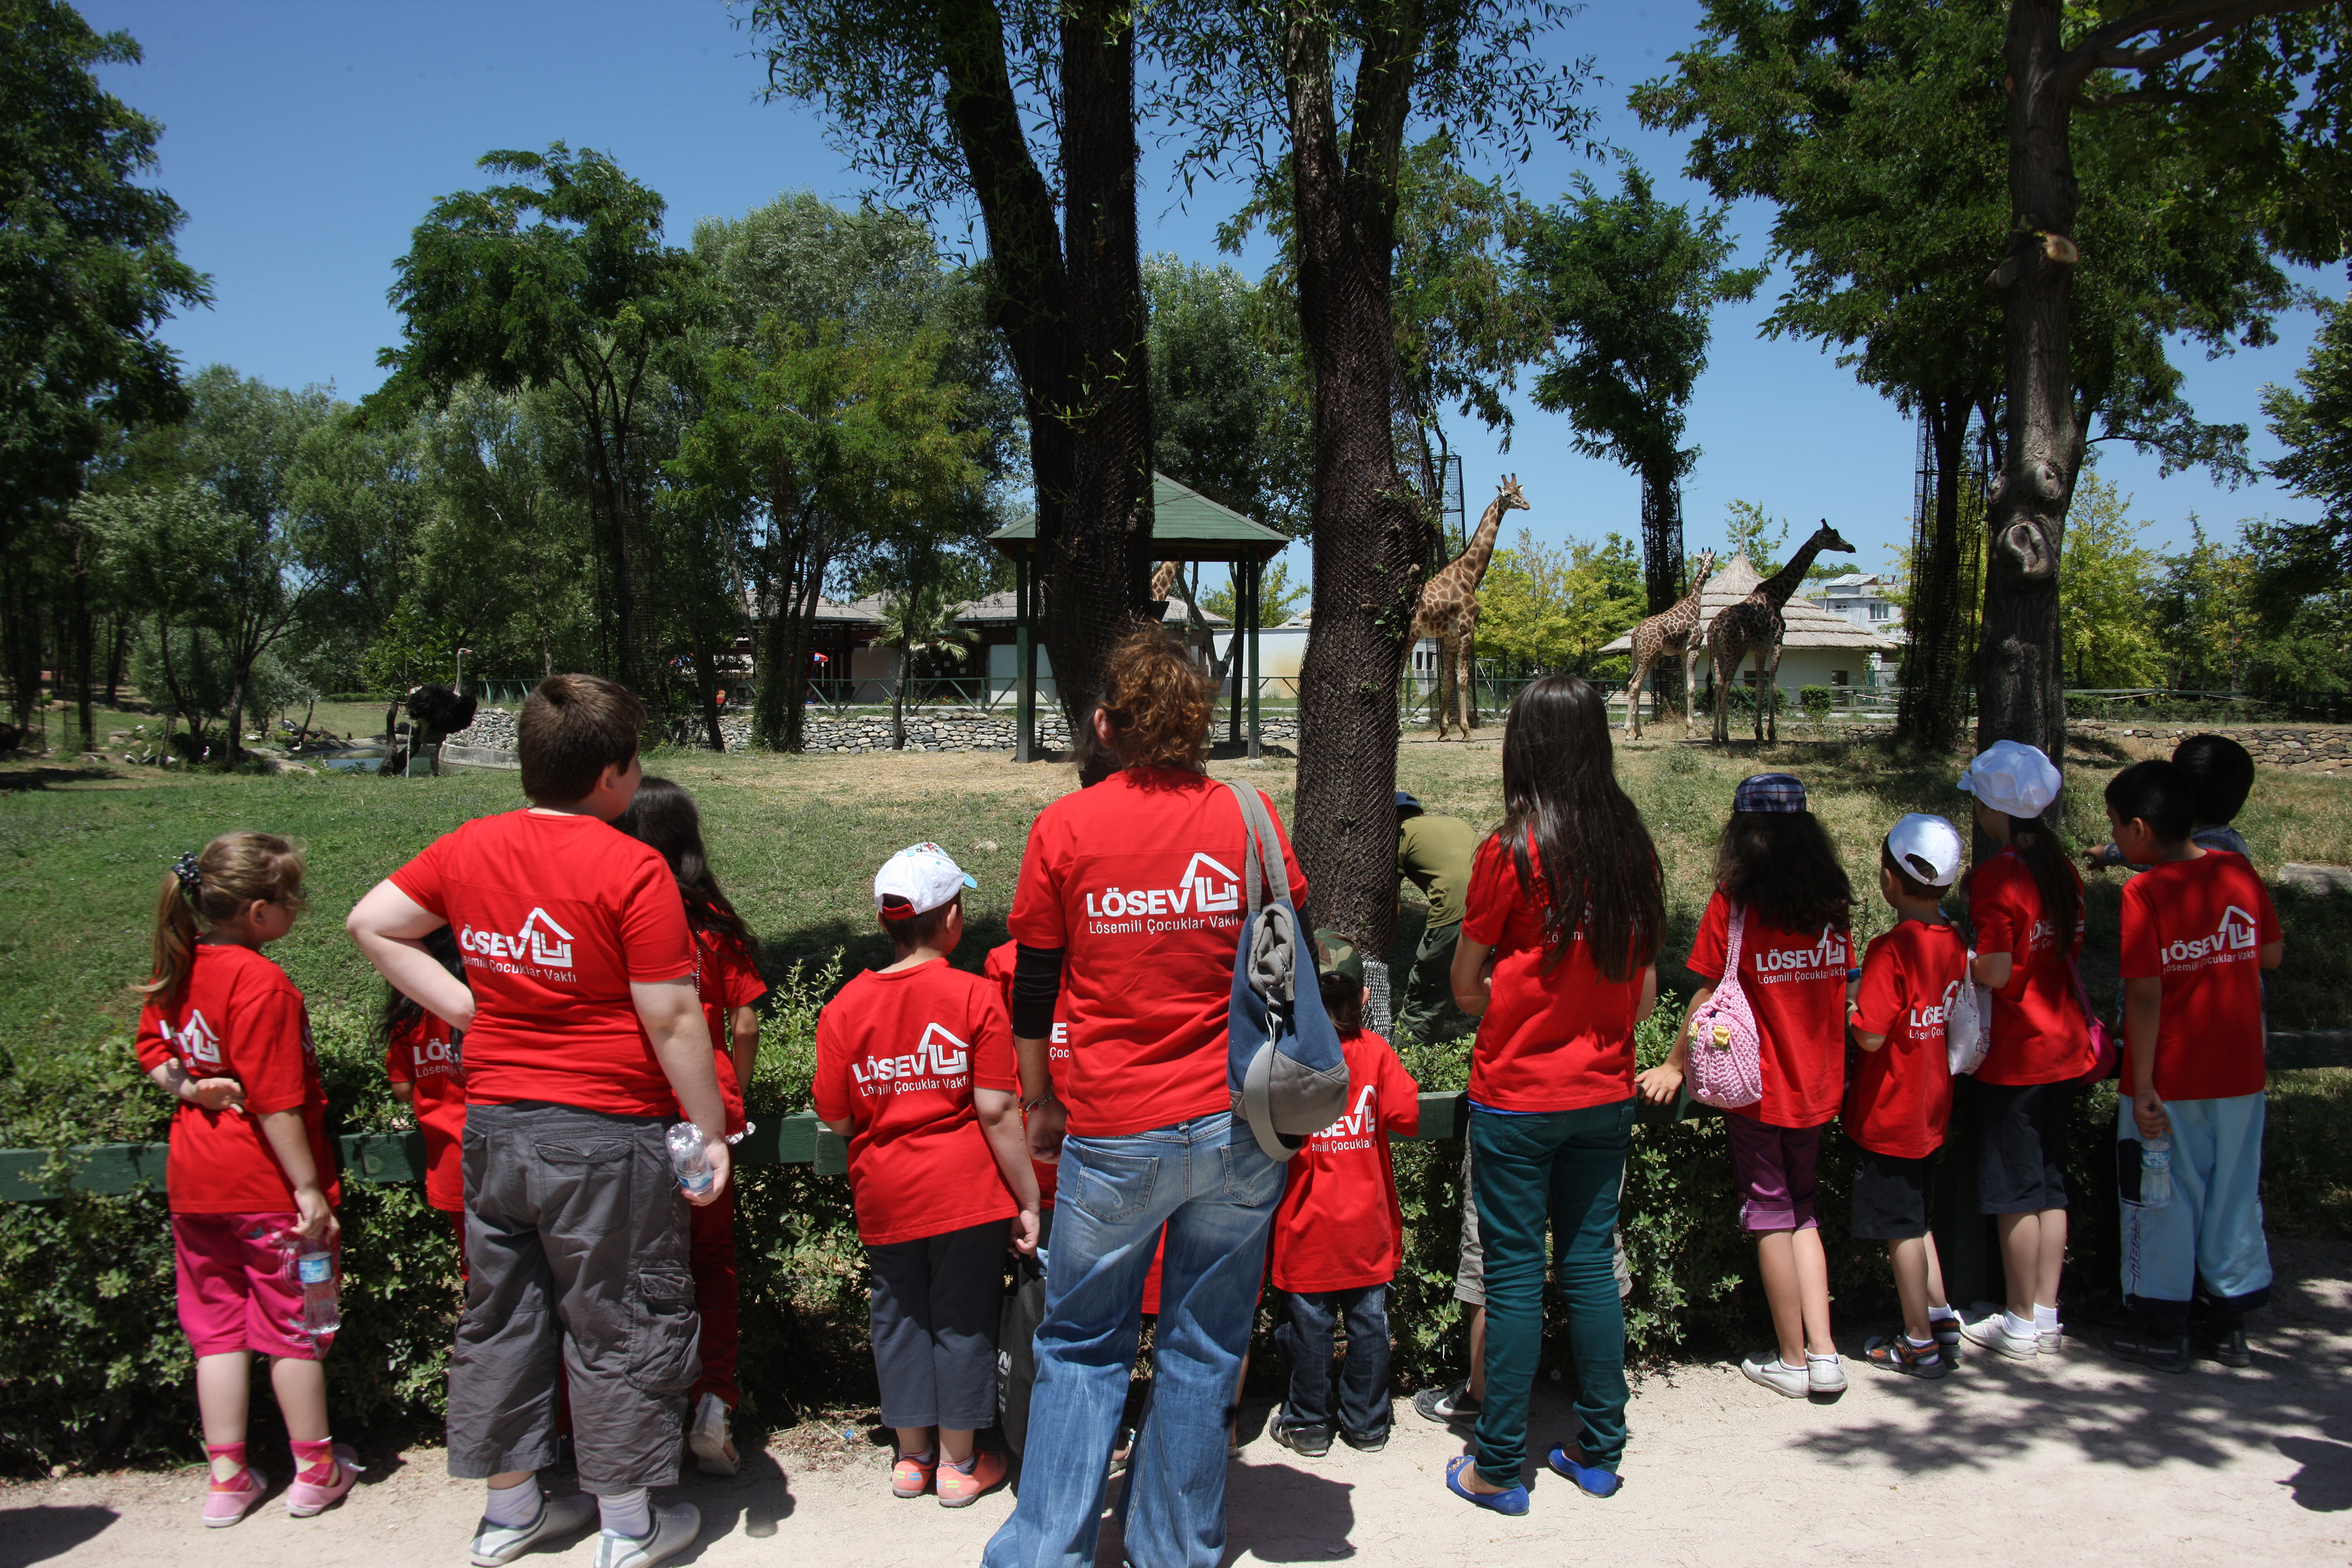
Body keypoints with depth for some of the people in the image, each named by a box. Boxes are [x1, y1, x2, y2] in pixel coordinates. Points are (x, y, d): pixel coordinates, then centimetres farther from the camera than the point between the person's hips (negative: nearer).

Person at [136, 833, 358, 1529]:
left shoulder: (176, 969, 2)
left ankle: (226, 1477, 22)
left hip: (194, 1178, 7)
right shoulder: (261, 983, -22)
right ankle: (315, 1470, 21)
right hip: (268, 1182, -7)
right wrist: (309, 1189, -17)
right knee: (295, 1323, 8)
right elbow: (275, 1102, -22)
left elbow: (153, 1050, 17)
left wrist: (186, 1087, 1)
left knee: (217, 1325, 15)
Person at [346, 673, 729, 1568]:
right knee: (618, 1326, 9)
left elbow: (370, 925, 12)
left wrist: (465, 1007, 9)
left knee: (501, 1317, 18)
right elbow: (673, 1021, -17)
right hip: (605, 1133, -6)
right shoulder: (631, 870, -18)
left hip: (493, 1122, 6)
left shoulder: (469, 849, 1)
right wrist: (710, 1131, -8)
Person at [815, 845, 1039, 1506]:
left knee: (900, 1316, 17)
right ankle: (958, 1462, 22)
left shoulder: (844, 1007, -4)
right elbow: (998, 1112, -15)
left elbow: (838, 1119, 0)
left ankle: (912, 1457, 29)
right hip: (965, 1191, -3)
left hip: (884, 1196, 3)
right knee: (962, 1319, 11)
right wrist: (1028, 1200, -9)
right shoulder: (974, 996, -13)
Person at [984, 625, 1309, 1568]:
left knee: (1081, 1346, 14)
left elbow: (1033, 989, 3)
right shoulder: (1247, 817, -1)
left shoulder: (1064, 828, -3)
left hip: (1113, 1135, -1)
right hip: (1237, 1126, 1)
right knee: (1204, 1350, 13)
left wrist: (1039, 1105, 16)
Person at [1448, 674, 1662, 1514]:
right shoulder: (1631, 845, -1)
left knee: (1514, 1274, 3)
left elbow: (1465, 987, -5)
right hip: (1605, 1092, 5)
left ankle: (1498, 1467, 13)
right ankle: (1598, 1450, 24)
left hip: (1517, 1097, -4)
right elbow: (1644, 984, 8)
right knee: (1590, 1264, 14)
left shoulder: (1512, 850, -15)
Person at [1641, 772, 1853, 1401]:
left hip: (1758, 1087, -4)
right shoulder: (1832, 902, -1)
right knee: (1803, 1212, 17)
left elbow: (1709, 996, -11)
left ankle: (1793, 1361, 16)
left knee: (1771, 1218, 7)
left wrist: (1675, 1066, 1)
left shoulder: (1733, 904, -14)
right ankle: (1823, 1354, 12)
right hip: (1818, 1085, 5)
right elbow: (1837, 987, 8)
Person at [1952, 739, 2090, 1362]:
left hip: (2014, 1053, -7)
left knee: (2014, 1189, 3)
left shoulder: (1994, 877, -18)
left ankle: (2021, 1324, 12)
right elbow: (2070, 954, 11)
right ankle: (2046, 1317, 20)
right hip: (2064, 1045, 7)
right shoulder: (2063, 868, 6)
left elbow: (1995, 971, -21)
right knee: (2049, 1183, 14)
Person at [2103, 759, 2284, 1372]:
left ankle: (2163, 1329, 16)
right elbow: (2271, 955, 9)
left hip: (2170, 1079, -5)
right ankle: (2229, 1321, 26)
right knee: (2234, 1194, 16)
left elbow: (2145, 994, -19)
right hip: (2239, 1073, 5)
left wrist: (2143, 1085, -16)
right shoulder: (2240, 872, -2)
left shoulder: (2145, 892, -17)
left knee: (2163, 1200, 8)